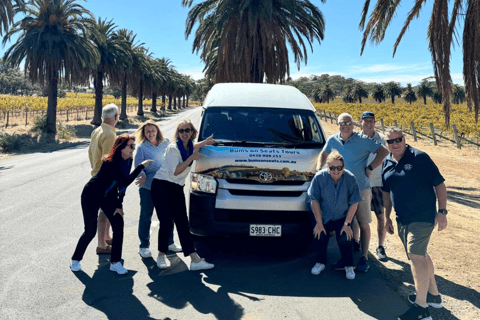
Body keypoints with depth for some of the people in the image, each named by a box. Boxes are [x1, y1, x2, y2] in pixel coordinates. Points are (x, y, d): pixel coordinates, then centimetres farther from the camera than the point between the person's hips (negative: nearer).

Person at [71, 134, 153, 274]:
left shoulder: (128, 161, -7)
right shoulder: (111, 162, -30)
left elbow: (123, 184, -1)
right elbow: (125, 182, -39)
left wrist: (119, 205, -5)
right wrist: (141, 166, -36)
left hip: (109, 196, 7)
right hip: (91, 196, -6)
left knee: (118, 224, -7)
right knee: (90, 231, -3)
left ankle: (115, 262, 3)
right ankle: (75, 260, 20)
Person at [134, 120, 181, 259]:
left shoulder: (166, 144, 7)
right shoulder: (141, 147, -3)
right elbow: (138, 166, -5)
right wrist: (143, 176, -25)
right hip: (148, 186, -4)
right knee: (146, 216, 2)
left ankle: (169, 243, 28)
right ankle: (144, 246, 14)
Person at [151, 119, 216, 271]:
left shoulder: (188, 146, 9)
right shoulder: (173, 147, -14)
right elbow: (175, 171, -18)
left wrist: (204, 143, 27)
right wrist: (192, 158, -17)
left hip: (177, 188, 7)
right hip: (162, 186, -7)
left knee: (182, 223, 2)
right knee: (166, 223, -9)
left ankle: (195, 260, -2)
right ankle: (161, 255, 12)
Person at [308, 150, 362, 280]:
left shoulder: (350, 179, -19)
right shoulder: (320, 177, -20)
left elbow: (354, 202, -11)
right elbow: (314, 200, -11)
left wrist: (347, 224, -13)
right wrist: (319, 223, -11)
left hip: (343, 217, 0)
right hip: (322, 216, 1)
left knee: (345, 240, -13)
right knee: (319, 238, -8)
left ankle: (348, 266, 13)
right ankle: (320, 262, 22)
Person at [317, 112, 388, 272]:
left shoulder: (363, 140, -7)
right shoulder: (332, 140, 5)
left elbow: (383, 151, -5)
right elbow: (324, 154, 23)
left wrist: (370, 168, -10)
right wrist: (319, 169, 9)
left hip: (361, 188, -3)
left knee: (363, 224, 1)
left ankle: (364, 258, 10)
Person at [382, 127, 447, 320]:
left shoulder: (419, 158, -11)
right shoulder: (387, 163, 8)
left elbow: (439, 184, -10)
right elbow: (387, 192, 18)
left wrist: (442, 211, -15)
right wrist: (387, 217, 18)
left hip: (422, 216, -8)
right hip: (402, 220, 8)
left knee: (416, 256, -15)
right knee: (420, 255, 18)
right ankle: (434, 295, 35)